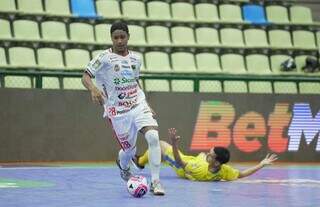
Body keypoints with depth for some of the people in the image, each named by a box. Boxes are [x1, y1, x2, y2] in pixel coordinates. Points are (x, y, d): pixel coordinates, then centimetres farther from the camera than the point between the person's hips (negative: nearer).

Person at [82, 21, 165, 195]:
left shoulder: (136, 59, 8)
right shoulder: (104, 58, -8)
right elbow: (85, 76, -13)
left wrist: (146, 105, 19)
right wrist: (93, 88, -34)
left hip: (138, 104, 3)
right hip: (118, 112, -3)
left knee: (153, 137, -21)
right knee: (130, 150, 6)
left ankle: (155, 182, -14)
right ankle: (123, 166, 46)